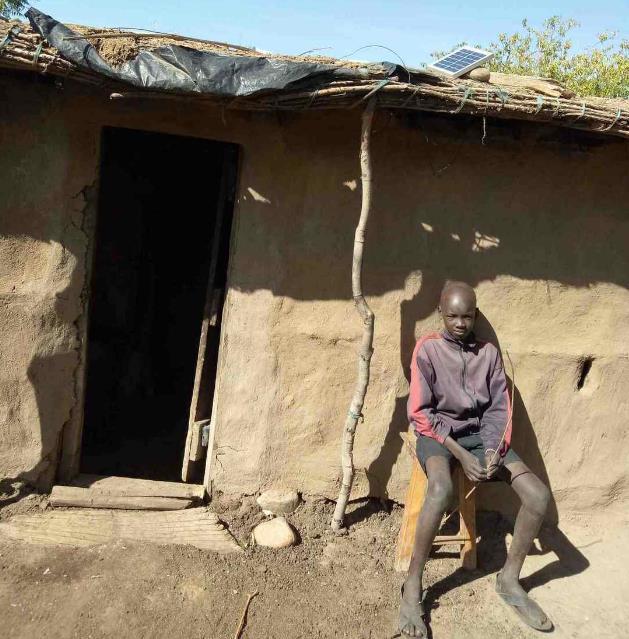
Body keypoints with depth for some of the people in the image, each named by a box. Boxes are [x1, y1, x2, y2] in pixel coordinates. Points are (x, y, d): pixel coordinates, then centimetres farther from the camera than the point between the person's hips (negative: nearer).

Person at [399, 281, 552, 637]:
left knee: (539, 495, -15)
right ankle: (413, 586, -19)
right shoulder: (427, 349, -6)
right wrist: (461, 455, -19)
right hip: (437, 432, -4)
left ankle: (510, 580, 6)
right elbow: (420, 413, -10)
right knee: (442, 490, -37)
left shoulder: (489, 353, 7)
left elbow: (499, 409, 5)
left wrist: (494, 449, -15)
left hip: (480, 432, 5)